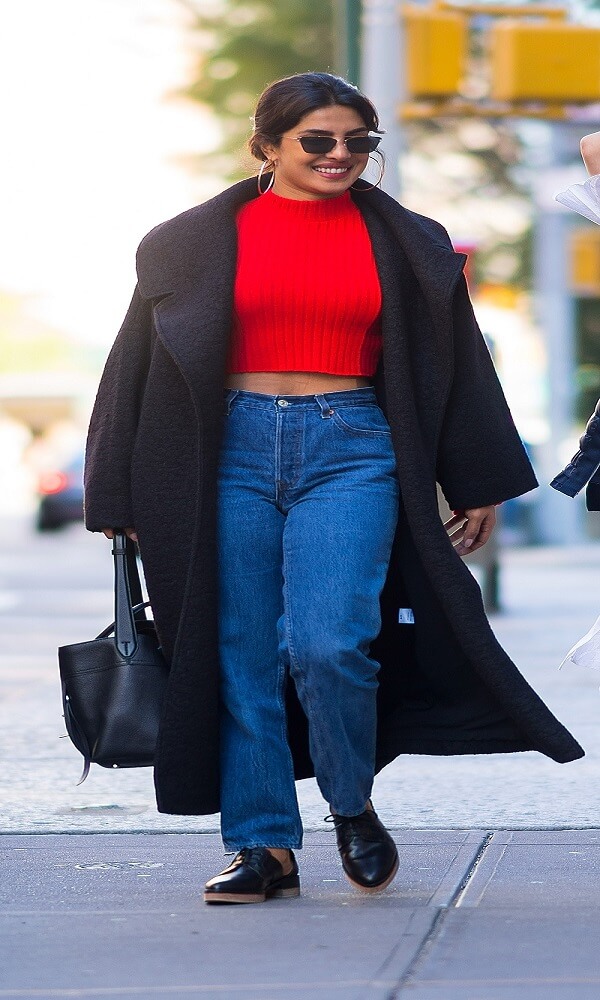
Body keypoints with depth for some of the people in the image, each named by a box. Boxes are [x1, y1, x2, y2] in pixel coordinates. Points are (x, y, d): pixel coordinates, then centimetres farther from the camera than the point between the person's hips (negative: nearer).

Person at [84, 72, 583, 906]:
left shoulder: (403, 243, 9)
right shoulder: (199, 241, 6)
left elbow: (454, 366, 15)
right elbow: (143, 365, 9)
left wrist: (480, 486, 14)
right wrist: (120, 497, 7)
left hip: (350, 451, -1)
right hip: (235, 452, 1)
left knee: (329, 645, -15)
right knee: (243, 658, 1)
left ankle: (353, 807, 11)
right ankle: (263, 847, 11)